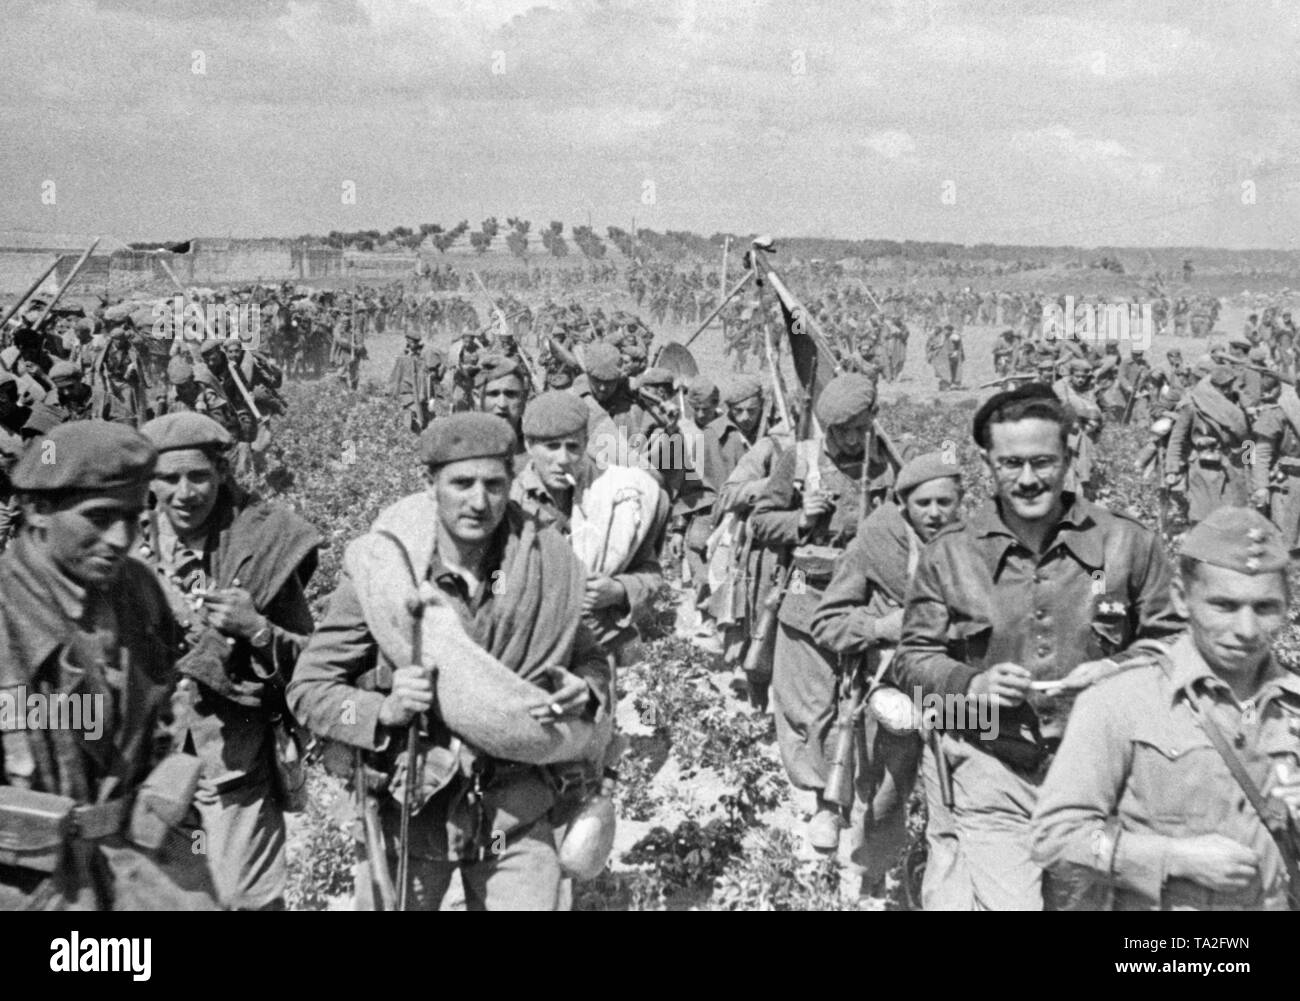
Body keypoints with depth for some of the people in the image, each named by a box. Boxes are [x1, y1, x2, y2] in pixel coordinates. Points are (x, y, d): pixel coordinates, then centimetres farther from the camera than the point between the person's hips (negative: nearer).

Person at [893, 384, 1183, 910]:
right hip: (994, 773, -2)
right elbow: (911, 659, 5)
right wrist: (970, 684, -13)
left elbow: (1173, 646, 7)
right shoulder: (947, 554, 0)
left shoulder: (1128, 543, 0)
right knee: (1008, 902, -12)